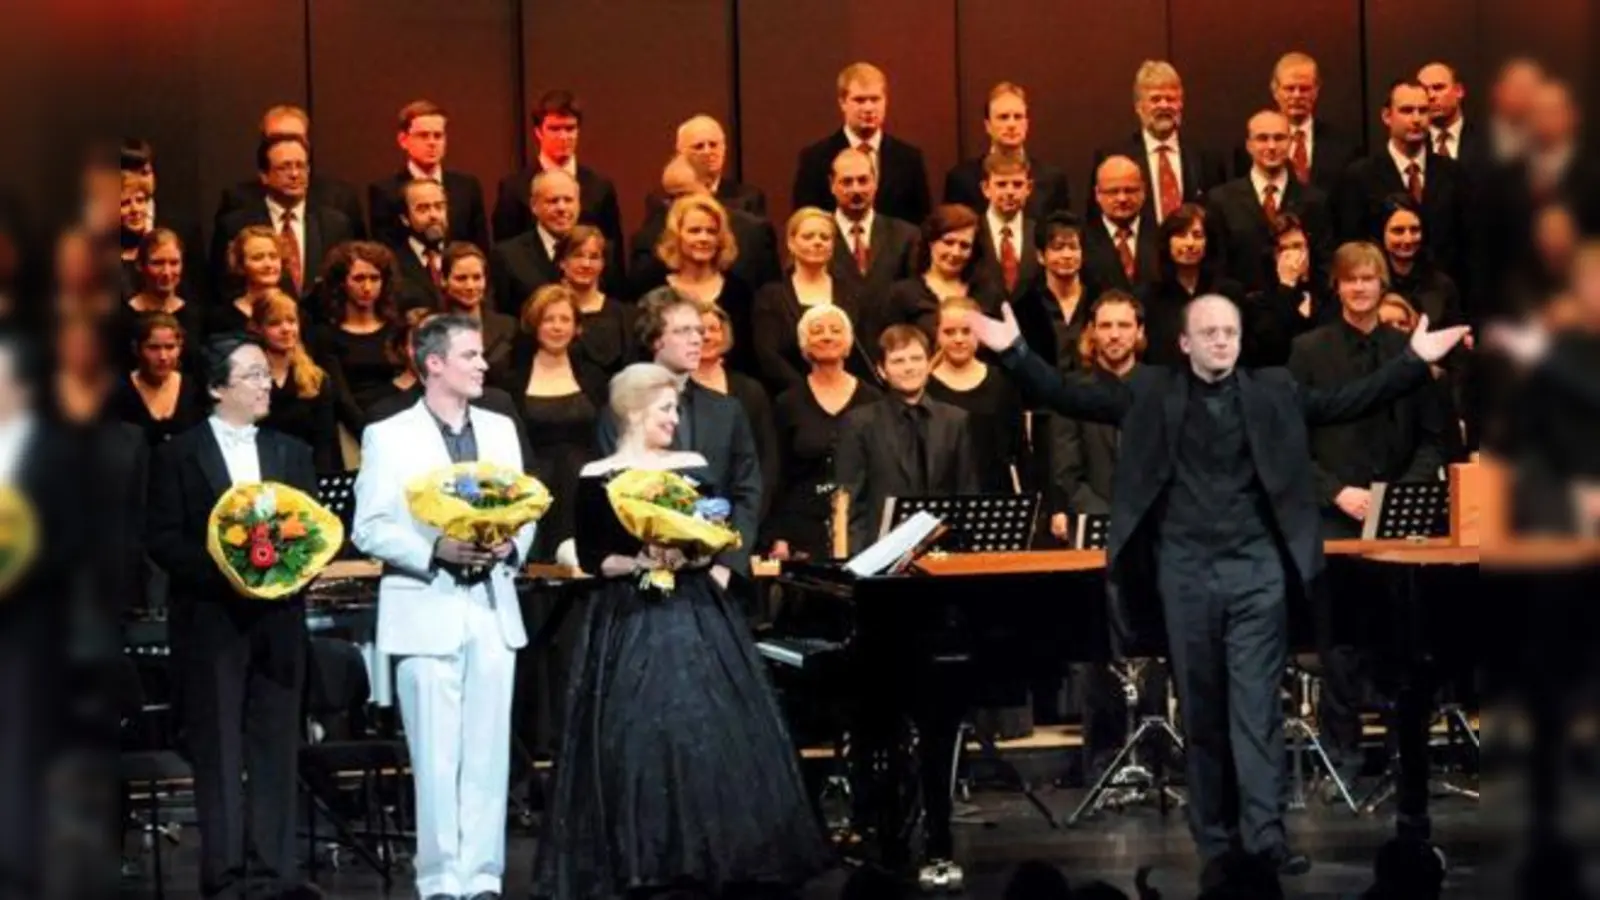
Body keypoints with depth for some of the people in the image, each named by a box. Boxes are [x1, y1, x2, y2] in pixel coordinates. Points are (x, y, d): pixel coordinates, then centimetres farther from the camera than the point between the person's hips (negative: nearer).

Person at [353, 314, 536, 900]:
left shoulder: (500, 430, 12)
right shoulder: (388, 437, -2)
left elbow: (525, 510, 14)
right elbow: (369, 529, -6)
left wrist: (513, 546, -7)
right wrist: (435, 551, -18)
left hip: (492, 609, 4)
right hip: (427, 613, -4)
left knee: (489, 754, 5)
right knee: (437, 758, -2)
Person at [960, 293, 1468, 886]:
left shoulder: (1273, 391, 9)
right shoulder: (1151, 392, 6)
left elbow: (1346, 402, 6)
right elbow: (1069, 397, 3)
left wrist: (1416, 360, -3)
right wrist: (1013, 351, -8)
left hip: (1257, 568, 0)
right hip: (1185, 571, 0)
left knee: (1257, 705, -4)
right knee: (1200, 710, 6)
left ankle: (1264, 832, -7)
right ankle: (1214, 838, 14)